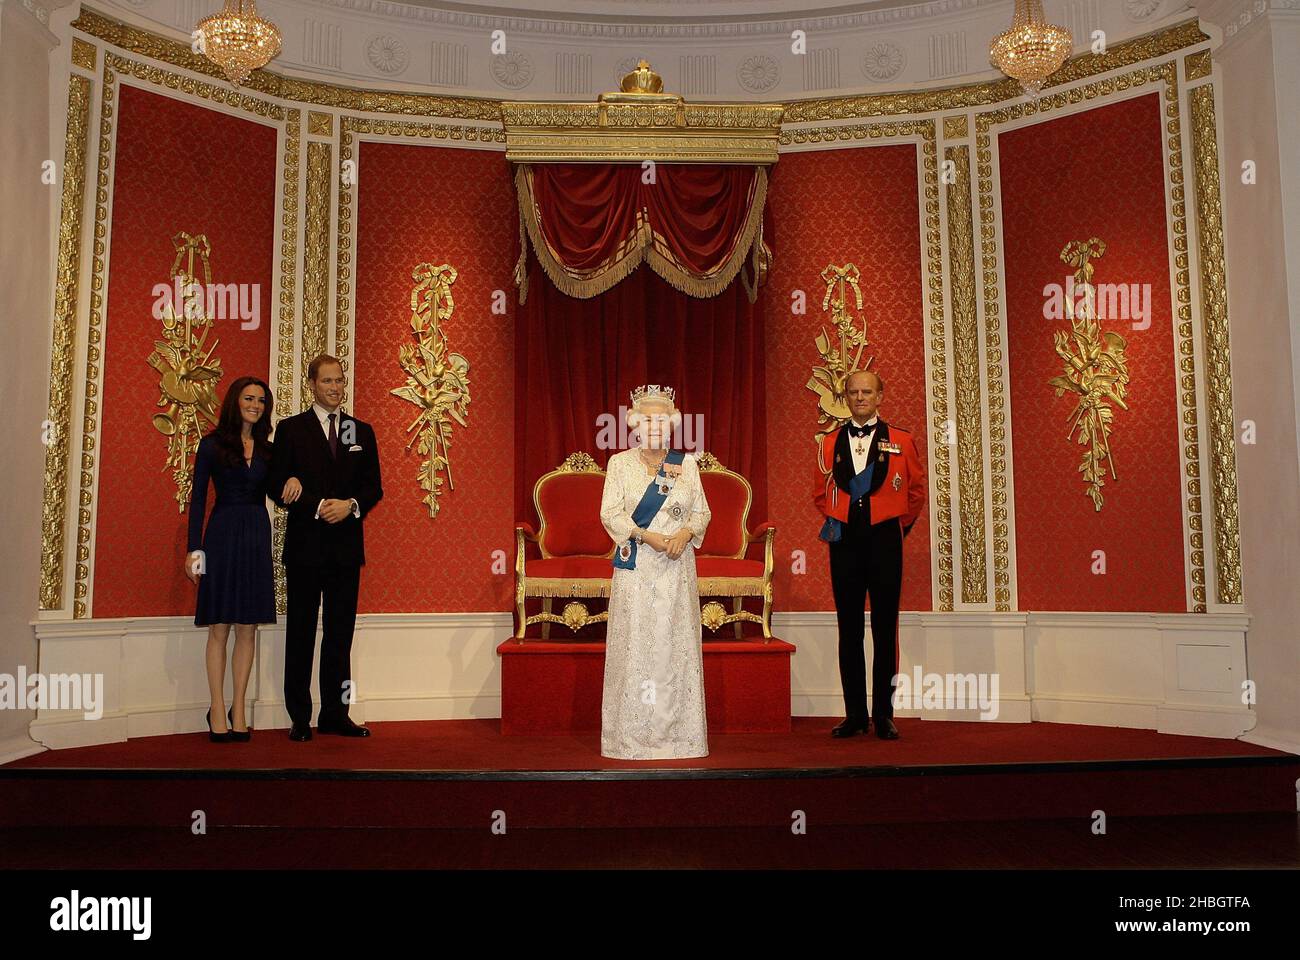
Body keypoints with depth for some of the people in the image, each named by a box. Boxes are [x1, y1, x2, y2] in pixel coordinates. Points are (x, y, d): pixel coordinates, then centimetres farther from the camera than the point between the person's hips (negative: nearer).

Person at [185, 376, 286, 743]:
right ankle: (218, 710, 7)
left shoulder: (267, 450, 13)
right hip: (222, 536, -4)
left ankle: (238, 710, 11)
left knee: (248, 628, 5)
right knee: (220, 627, -1)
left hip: (257, 537, 4)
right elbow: (198, 498, -2)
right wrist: (194, 548, -7)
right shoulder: (212, 444, 1)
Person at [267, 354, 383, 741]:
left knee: (341, 633, 8)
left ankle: (335, 714, 16)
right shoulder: (290, 429, 2)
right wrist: (319, 507, -15)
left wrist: (351, 505, -10)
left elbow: (373, 488, 9)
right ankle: (299, 718, 10)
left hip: (347, 545, 3)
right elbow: (278, 486, -4)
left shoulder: (362, 431, 11)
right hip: (305, 546, -3)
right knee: (300, 633, 3)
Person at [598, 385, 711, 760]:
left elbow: (702, 511, 10)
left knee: (675, 642, 1)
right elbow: (610, 513, -2)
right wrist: (645, 535, -15)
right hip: (635, 566, -1)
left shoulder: (686, 463, 10)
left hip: (676, 567, 2)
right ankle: (632, 732, 4)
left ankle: (675, 728, 8)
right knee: (634, 643, -2)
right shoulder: (620, 463, 5)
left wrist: (685, 533, -11)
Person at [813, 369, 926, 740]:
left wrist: (900, 525, 10)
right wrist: (836, 521, 10)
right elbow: (820, 492, 18)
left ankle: (884, 715, 9)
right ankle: (855, 714, 13)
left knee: (885, 628, 2)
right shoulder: (829, 443, 8)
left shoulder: (900, 441, 3)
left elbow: (917, 490, 11)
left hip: (884, 538, -2)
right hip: (844, 540, 2)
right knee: (849, 629, 5)